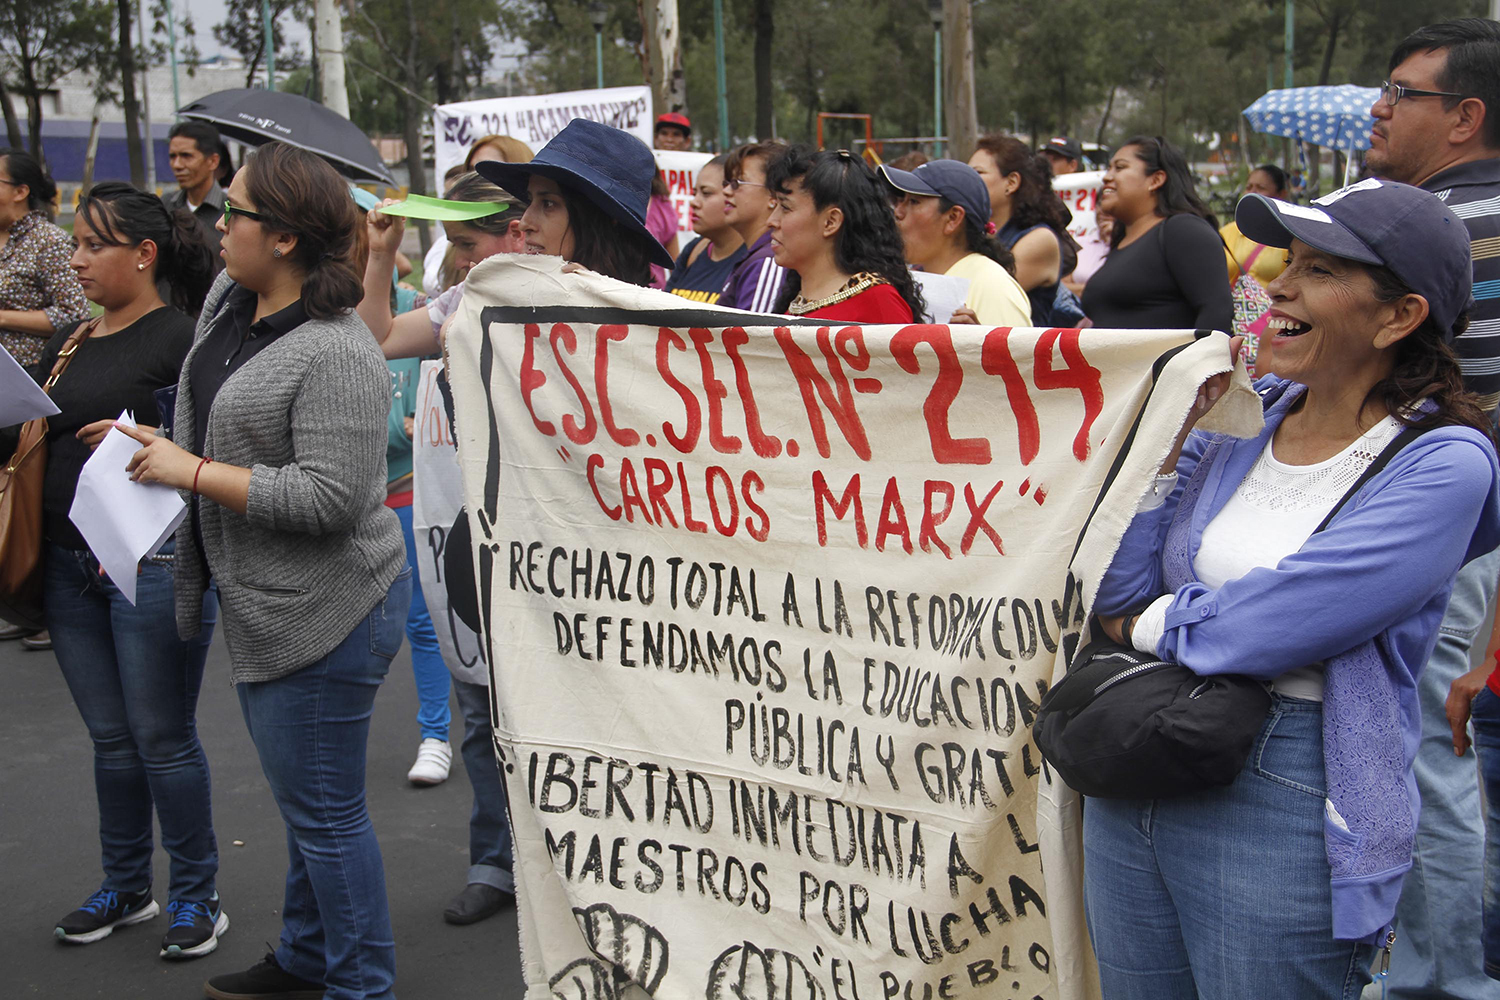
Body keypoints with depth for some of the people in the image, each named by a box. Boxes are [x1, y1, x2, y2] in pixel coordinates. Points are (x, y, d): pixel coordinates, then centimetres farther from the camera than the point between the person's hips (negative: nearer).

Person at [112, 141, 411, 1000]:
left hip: (324, 611, -10)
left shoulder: (335, 356, -24)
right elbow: (203, 411, 23)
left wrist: (195, 473, -22)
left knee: (324, 809, 2)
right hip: (270, 606, 10)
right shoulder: (227, 299, 6)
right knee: (305, 798, 23)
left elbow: (329, 498, -29)